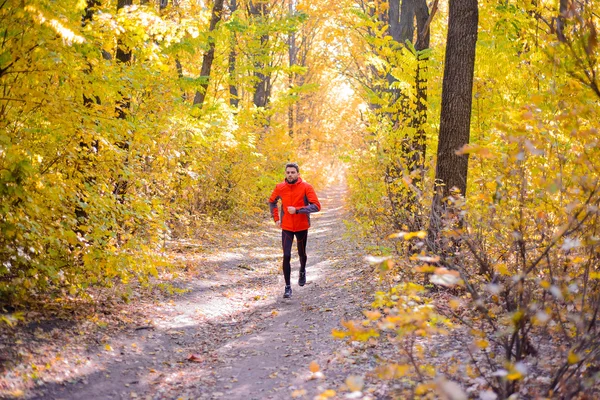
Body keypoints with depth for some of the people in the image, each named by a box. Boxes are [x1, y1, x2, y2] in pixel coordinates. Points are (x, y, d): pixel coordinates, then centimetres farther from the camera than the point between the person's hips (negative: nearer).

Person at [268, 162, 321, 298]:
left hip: (302, 227, -1)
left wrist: (297, 210, -28)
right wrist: (276, 218, 6)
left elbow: (316, 206, -20)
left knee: (301, 253, 18)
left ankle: (302, 271, 51)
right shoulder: (280, 188, -4)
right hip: (286, 228, 1)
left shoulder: (306, 187, -13)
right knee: (286, 256, -8)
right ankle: (288, 287, 1)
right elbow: (272, 202, 15)